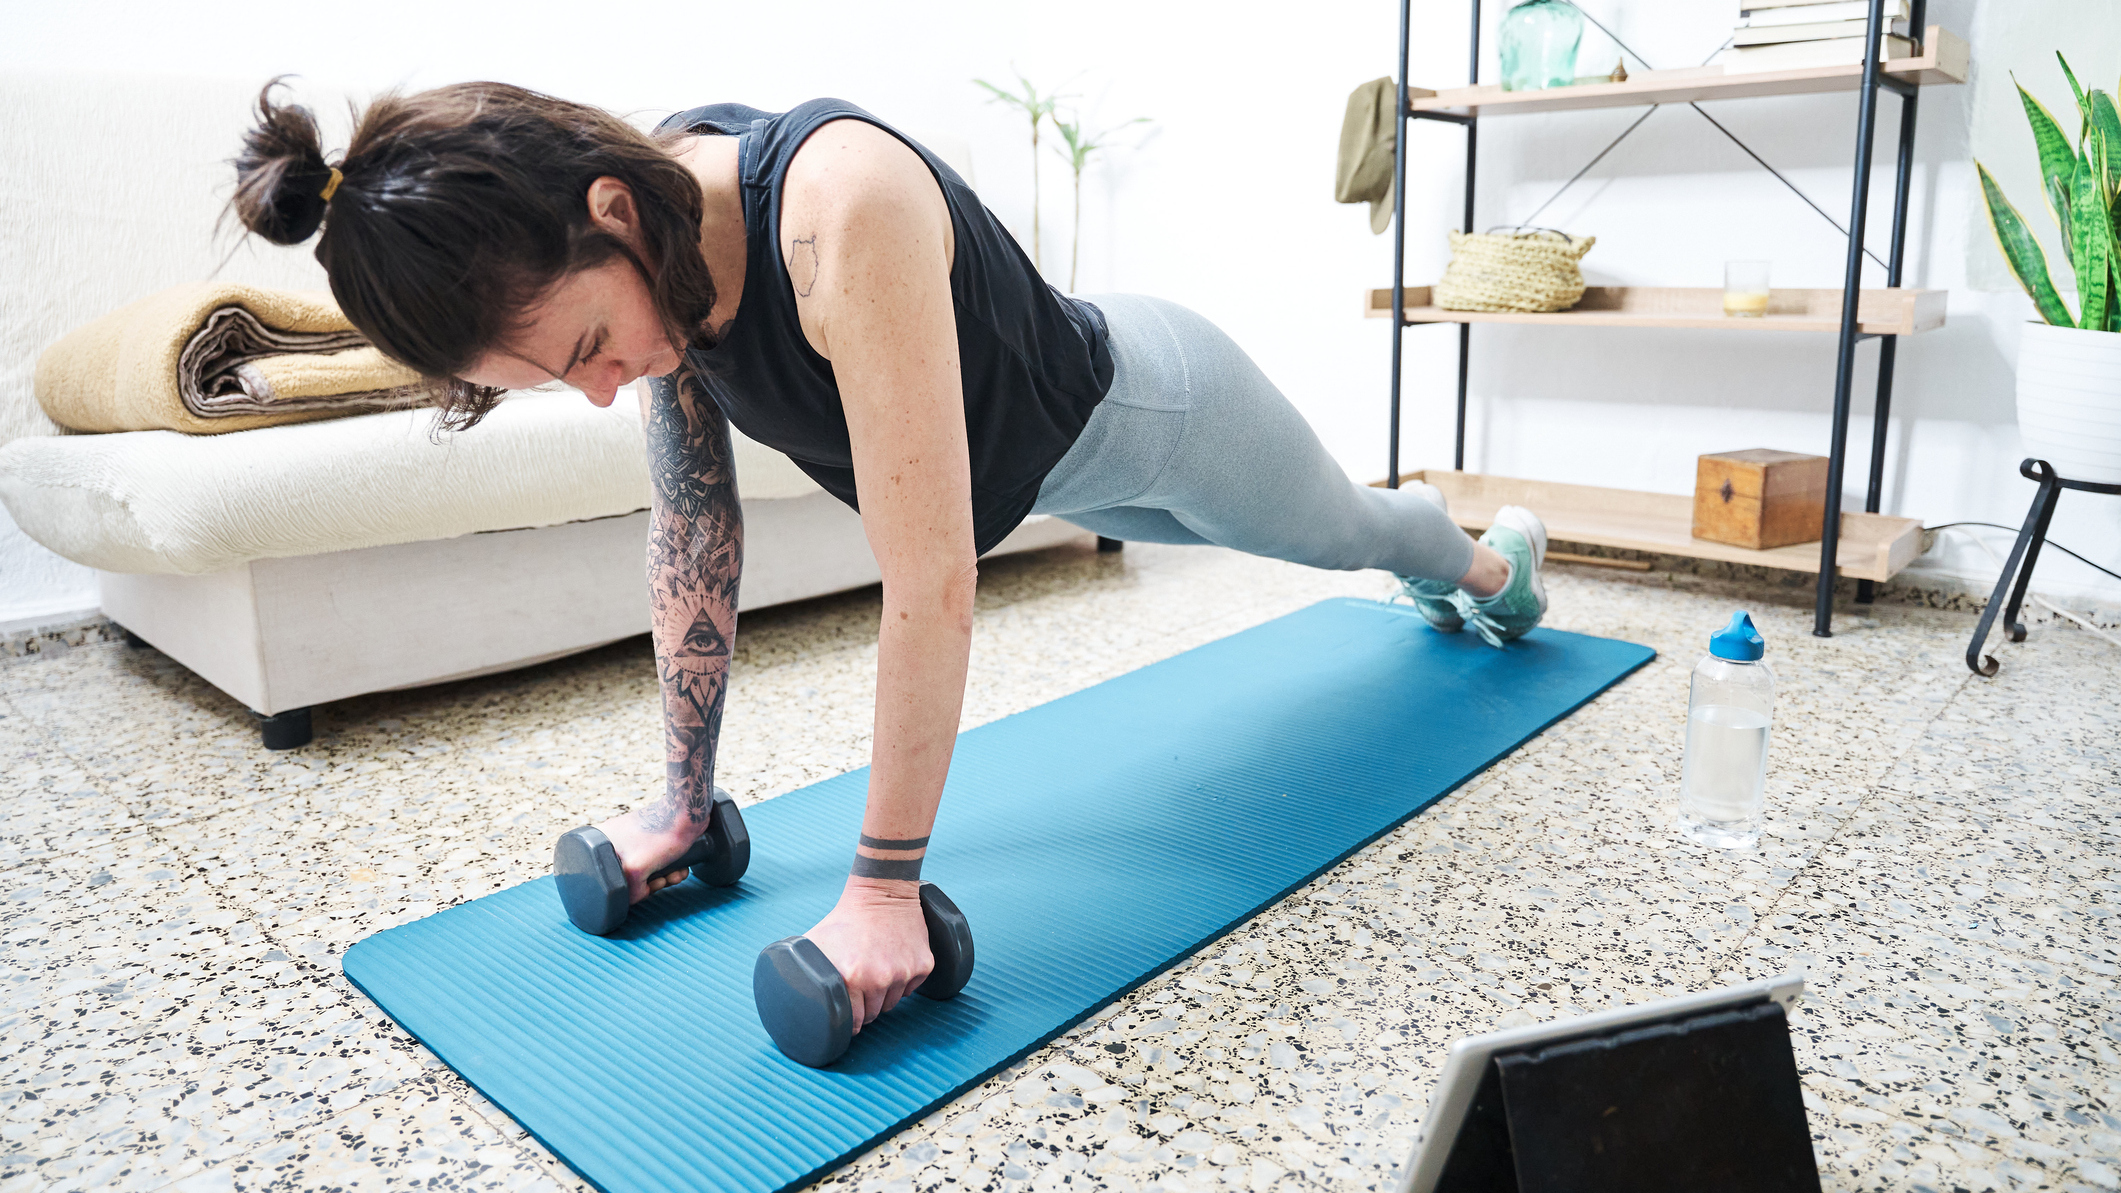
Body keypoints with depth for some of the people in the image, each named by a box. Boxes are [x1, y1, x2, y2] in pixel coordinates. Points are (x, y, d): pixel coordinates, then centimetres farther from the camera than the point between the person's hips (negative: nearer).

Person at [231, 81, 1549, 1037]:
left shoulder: (841, 208, -46)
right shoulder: (648, 231, -21)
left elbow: (932, 577, -45)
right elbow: (694, 525, -13)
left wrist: (884, 888, -38)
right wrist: (684, 803, -9)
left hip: (1145, 402, -7)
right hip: (1060, 465, 7)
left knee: (1338, 530, 25)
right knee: (1326, 544, 35)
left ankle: (1491, 563, 63)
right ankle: (1441, 579, 70)